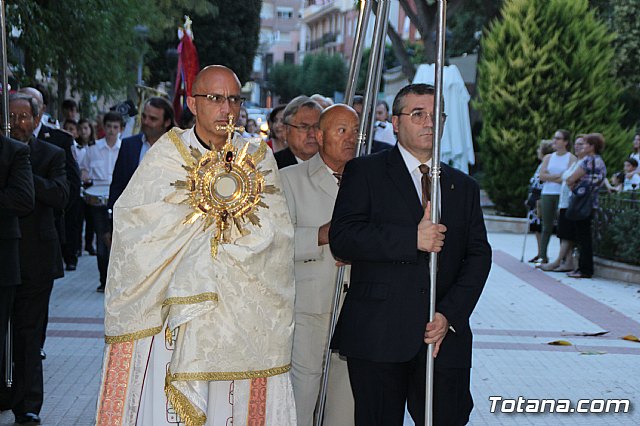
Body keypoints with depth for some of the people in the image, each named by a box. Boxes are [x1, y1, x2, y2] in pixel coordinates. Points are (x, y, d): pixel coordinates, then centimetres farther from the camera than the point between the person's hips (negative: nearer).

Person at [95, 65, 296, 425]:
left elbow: (279, 232, -1)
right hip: (179, 307, -1)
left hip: (243, 311, 2)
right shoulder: (168, 154, 3)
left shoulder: (260, 158, 8)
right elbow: (130, 217, -7)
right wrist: (199, 203, -9)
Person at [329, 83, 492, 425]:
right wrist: (412, 239, -15)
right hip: (377, 336, -3)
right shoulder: (365, 172, 5)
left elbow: (478, 256, 11)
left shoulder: (463, 186, 18)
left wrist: (450, 314, -4)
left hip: (444, 336, 3)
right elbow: (341, 239, -8)